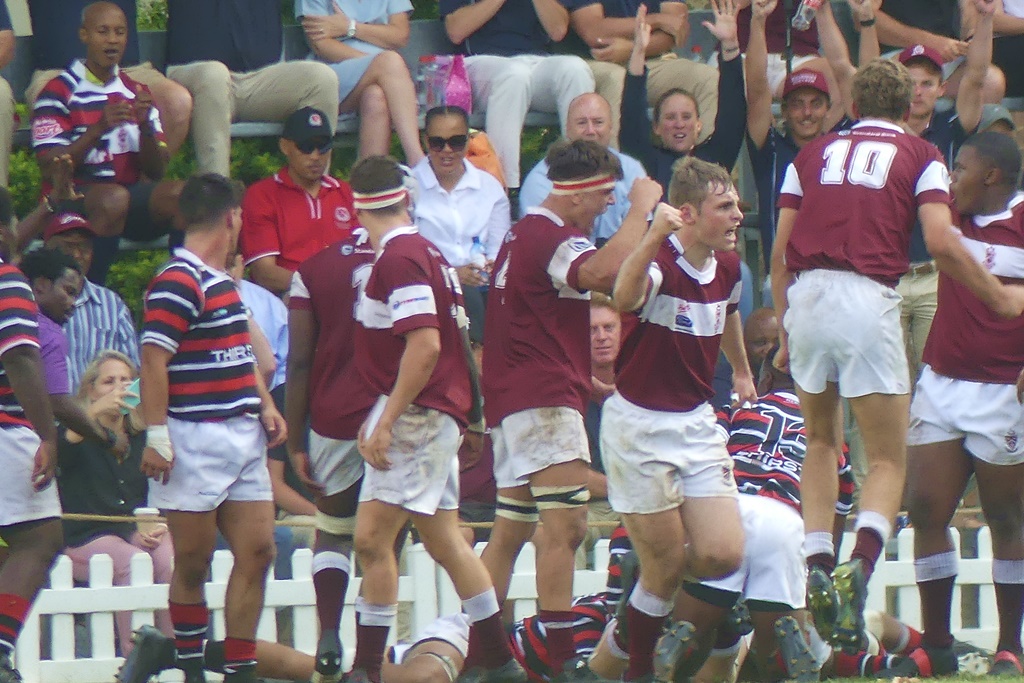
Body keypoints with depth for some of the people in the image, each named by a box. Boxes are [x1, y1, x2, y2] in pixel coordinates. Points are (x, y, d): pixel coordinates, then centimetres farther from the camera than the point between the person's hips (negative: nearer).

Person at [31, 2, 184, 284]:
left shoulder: (136, 93, 17)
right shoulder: (59, 92, -1)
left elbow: (156, 171, 12)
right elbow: (50, 168, -9)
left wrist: (145, 126, -8)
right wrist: (99, 128, -19)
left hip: (131, 198, 5)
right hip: (73, 198, -5)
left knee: (179, 194, -24)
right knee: (114, 198, -37)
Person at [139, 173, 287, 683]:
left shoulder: (222, 282, 18)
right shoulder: (177, 283, -13)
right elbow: (153, 359, -18)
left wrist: (265, 406, 15)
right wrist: (156, 436, -22)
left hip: (242, 437, 9)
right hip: (196, 443, -9)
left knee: (257, 553, 4)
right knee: (192, 561, -1)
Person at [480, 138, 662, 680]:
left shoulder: (523, 234, 20)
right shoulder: (551, 237, -13)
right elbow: (603, 273, -33)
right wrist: (640, 209, -21)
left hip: (510, 401, 11)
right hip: (544, 398, -11)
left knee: (511, 529, 12)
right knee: (566, 524, -15)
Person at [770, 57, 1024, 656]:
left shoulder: (813, 154, 19)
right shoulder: (921, 157, 10)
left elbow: (781, 250, 15)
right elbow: (942, 243, -4)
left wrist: (785, 330, 23)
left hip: (806, 297, 3)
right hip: (868, 299, -3)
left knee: (822, 442, 23)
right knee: (888, 459, 3)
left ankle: (818, 567, 6)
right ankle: (859, 568, -22)